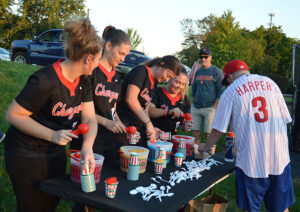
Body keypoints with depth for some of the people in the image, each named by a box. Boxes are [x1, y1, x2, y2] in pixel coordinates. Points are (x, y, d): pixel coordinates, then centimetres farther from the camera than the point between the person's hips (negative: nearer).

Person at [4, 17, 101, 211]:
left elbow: (89, 118, -8)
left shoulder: (83, 82, -2)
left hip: (56, 151, 8)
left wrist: (87, 147, -27)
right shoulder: (45, 81, -28)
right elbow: (13, 115, -22)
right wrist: (52, 135, -30)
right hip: (26, 154, -7)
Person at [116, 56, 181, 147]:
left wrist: (152, 128, -4)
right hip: (124, 126, -8)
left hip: (138, 128, 8)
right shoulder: (141, 71, -10)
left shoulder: (153, 84, 15)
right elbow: (130, 99, -24)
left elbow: (145, 110, 14)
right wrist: (148, 123, -21)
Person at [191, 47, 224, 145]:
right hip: (195, 108, 6)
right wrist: (192, 104, 13)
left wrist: (214, 108, -13)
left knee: (208, 135, -5)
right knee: (196, 134, 7)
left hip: (209, 108, -5)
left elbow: (220, 91, -6)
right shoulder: (198, 72, 16)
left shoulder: (217, 71, -2)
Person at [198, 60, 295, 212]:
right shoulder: (270, 83, 8)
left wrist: (205, 147, 17)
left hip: (250, 162, -3)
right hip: (280, 159, 3)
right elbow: (285, 119, 9)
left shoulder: (230, 92, -1)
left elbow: (218, 130, 0)